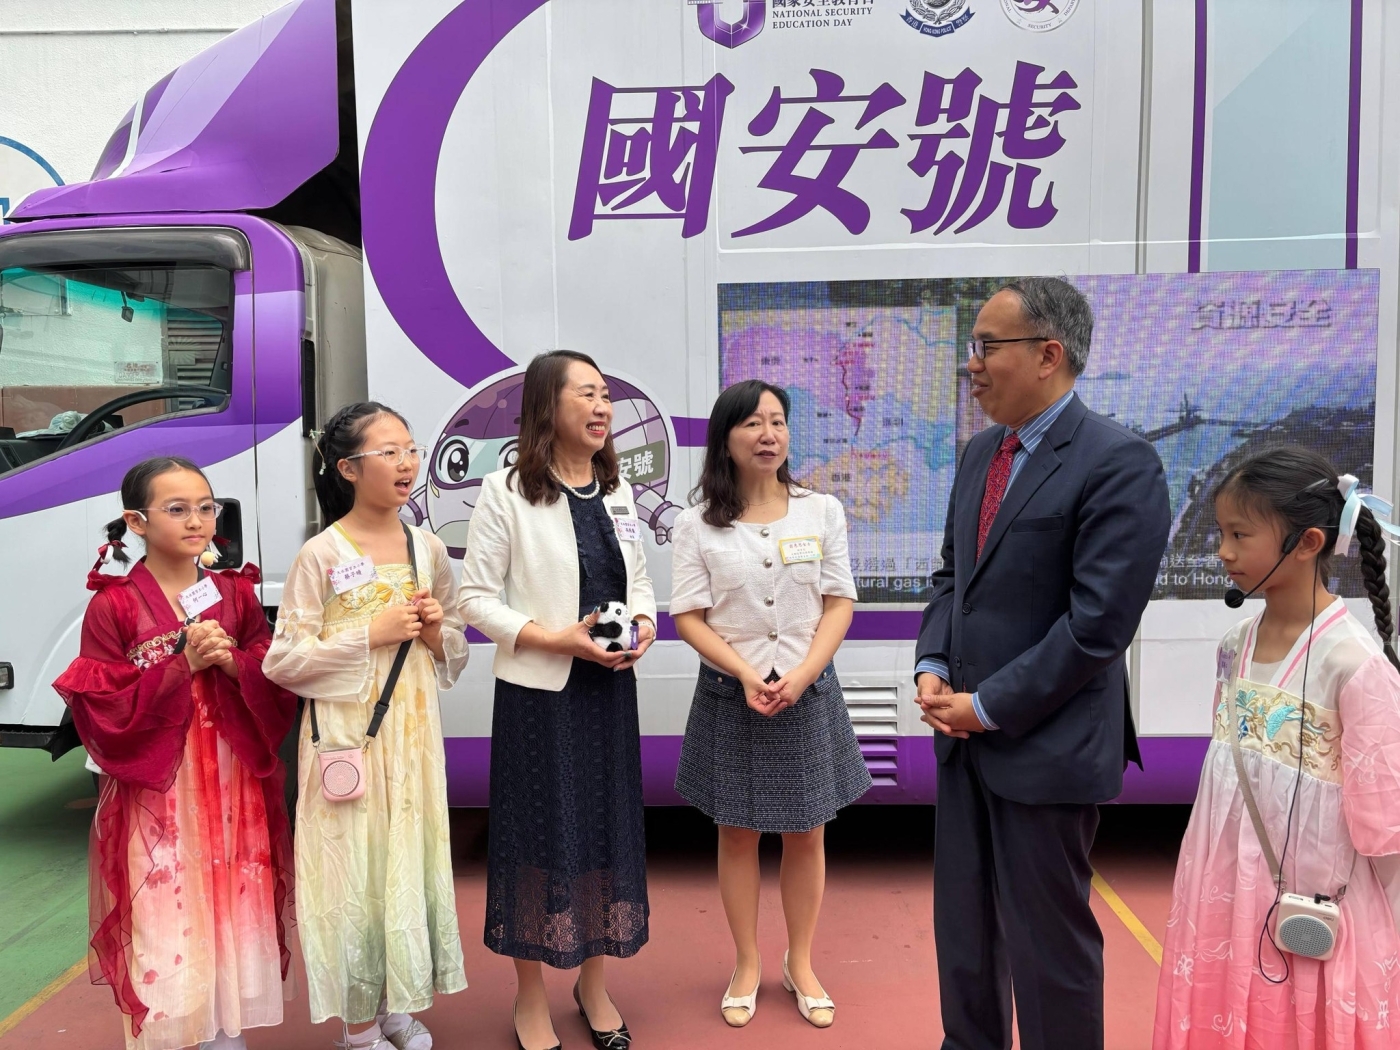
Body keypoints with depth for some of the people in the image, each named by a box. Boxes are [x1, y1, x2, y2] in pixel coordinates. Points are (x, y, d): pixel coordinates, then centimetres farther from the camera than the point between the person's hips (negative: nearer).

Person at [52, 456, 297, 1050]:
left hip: (234, 787, 3)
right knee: (165, 931, -1)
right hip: (156, 795, -3)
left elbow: (277, 688, 5)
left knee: (233, 918, 9)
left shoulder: (236, 593, 6)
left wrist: (233, 662, -14)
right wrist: (182, 664, -17)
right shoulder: (112, 605, -5)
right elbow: (101, 714, -9)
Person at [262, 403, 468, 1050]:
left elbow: (455, 655, 14)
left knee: (410, 860, 11)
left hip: (413, 733, 5)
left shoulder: (429, 549, 5)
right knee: (354, 867, 3)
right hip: (346, 736, -4)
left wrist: (436, 631, -8)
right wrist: (373, 633, -18)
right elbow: (282, 661, -11)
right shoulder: (322, 554, -9)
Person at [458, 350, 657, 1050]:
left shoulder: (618, 492, 8)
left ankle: (594, 986, 35)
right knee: (539, 834, 5)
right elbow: (476, 598, -9)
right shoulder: (505, 492, -9)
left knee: (610, 828, 12)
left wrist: (644, 624, -5)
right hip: (539, 693, -5)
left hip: (611, 689, 5)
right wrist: (556, 638, -19)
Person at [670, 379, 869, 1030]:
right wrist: (746, 675, -18)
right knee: (738, 834, 11)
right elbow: (688, 618, -5)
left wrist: (800, 676, -14)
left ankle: (800, 965, 30)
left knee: (806, 835, 11)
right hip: (731, 694, -1)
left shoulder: (822, 510, -1)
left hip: (807, 691, 1)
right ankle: (746, 968, 29)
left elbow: (839, 604, -1)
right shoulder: (697, 525, -4)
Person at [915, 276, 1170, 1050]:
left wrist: (988, 707, -16)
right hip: (965, 736, 7)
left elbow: (1098, 623, -20)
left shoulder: (1119, 462, -16)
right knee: (963, 931, 19)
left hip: (1046, 748, -7)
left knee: (1047, 942, 9)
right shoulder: (980, 453, 10)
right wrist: (932, 667, 0)